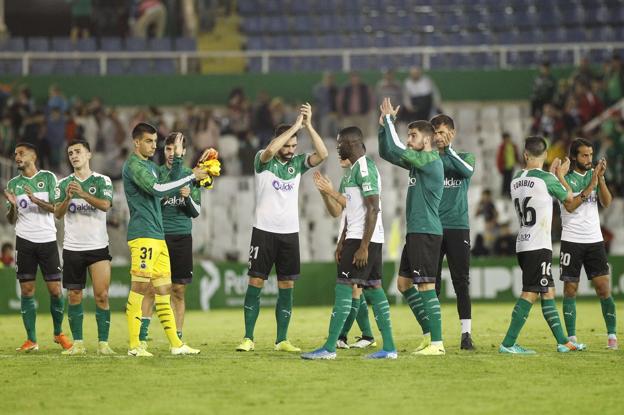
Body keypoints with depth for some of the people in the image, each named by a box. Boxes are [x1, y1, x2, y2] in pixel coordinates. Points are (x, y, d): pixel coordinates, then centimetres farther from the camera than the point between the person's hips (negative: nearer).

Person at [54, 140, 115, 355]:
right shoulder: (64, 183, 7)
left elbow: (105, 205, -15)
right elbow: (57, 213, -2)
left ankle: (103, 343, -6)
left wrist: (83, 194, -29)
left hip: (98, 246, -2)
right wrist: (68, 198, -21)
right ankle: (78, 343, 8)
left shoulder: (102, 181, 2)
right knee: (74, 297, 3)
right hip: (72, 247, 2)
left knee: (102, 295, -9)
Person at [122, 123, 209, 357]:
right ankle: (134, 346, -8)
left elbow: (169, 185, 25)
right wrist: (192, 177, -17)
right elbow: (158, 190, -20)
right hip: (143, 235, -10)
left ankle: (175, 343, 11)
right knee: (139, 287, -9)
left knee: (163, 290, 9)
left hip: (158, 236, 10)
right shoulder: (133, 165, -10)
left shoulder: (151, 166, 21)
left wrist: (178, 159, 16)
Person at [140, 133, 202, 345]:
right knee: (151, 288, -8)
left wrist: (188, 197, -11)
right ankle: (141, 336, -10)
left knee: (178, 291, 4)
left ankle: (177, 339, 9)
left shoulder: (190, 176, 10)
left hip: (182, 237, 2)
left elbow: (196, 212, 9)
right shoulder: (155, 173, 5)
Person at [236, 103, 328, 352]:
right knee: (255, 282, -4)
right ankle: (248, 338, 0)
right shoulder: (263, 160, -3)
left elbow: (322, 155, -9)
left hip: (290, 232, 4)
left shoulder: (297, 163, 6)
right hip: (264, 231, -4)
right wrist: (296, 125, -23)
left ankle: (281, 340, 7)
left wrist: (308, 125, -16)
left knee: (287, 286, 3)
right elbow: (270, 150, -27)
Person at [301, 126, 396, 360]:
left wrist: (363, 246, -22)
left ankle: (329, 348, -11)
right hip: (355, 237, 10)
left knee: (343, 287, -10)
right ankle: (389, 347, 7)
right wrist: (342, 242, 22)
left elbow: (373, 209, -19)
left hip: (363, 239, -10)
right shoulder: (354, 169, 19)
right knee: (373, 288, 8)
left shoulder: (364, 168, -13)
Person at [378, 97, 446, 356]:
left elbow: (395, 149, -20)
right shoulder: (417, 161, 15)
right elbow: (386, 153, 22)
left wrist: (389, 119, -10)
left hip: (426, 233, -10)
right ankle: (429, 333, 18)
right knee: (404, 283, 13)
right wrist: (384, 125, 10)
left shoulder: (431, 160, -13)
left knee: (425, 286, -10)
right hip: (415, 232, 10)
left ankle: (437, 343, -10)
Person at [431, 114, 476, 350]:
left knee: (461, 282, -1)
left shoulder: (464, 157, 7)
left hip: (458, 226, -1)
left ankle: (466, 334, 1)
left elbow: (467, 171, -14)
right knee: (431, 283, 2)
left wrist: (448, 150, -19)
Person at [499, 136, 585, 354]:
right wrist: (560, 175, 21)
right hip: (539, 246, -7)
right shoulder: (547, 179, -11)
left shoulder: (516, 180, 8)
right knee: (530, 293, -7)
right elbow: (568, 197, 7)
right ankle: (508, 343, -12)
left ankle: (563, 342, 15)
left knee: (548, 292, 12)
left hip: (522, 245, 7)